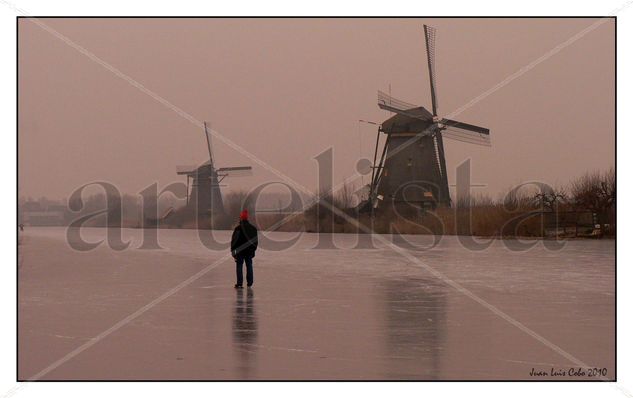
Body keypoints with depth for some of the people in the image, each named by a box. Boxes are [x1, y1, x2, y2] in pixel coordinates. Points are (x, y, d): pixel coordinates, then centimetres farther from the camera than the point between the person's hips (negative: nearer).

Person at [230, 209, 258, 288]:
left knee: (239, 266, 1)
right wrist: (253, 249, 21)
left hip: (240, 251, -4)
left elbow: (234, 240, -10)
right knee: (249, 266, 12)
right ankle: (249, 283, 15)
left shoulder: (238, 228, -12)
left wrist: (233, 249, -1)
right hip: (250, 250, 4)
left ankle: (239, 283, -3)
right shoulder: (253, 228, 4)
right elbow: (256, 240, 12)